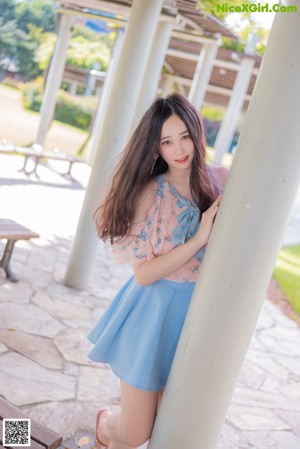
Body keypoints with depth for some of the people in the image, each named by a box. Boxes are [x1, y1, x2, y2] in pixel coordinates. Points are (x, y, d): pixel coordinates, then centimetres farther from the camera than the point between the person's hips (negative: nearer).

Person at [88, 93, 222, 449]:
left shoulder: (219, 182, -3)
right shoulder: (152, 192, -13)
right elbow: (143, 273, -16)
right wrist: (199, 239, -22)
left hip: (196, 314, 4)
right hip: (154, 312, -4)